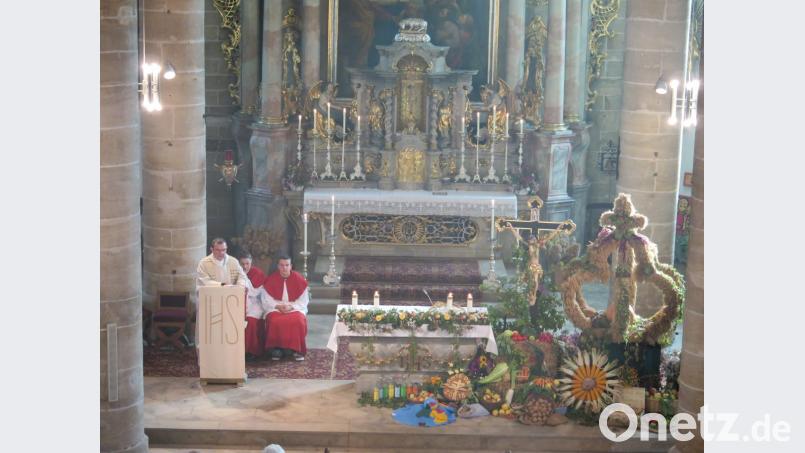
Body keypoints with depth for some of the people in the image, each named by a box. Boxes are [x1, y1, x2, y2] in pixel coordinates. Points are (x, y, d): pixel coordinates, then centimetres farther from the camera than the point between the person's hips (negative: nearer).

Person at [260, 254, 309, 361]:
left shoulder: (299, 279, 2)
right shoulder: (270, 280, 3)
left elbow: (303, 301, 2)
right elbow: (266, 300, 2)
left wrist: (291, 306, -15)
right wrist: (278, 306, -15)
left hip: (295, 308, 0)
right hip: (275, 309, 0)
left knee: (298, 321, -33)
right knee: (275, 321, -34)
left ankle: (297, 350, -19)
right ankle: (276, 349, -19)